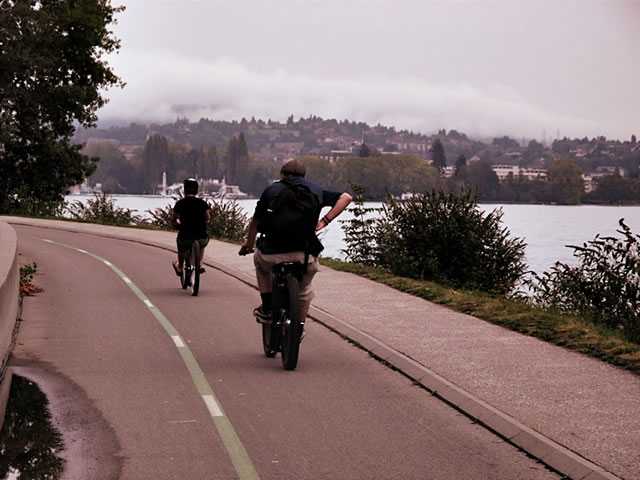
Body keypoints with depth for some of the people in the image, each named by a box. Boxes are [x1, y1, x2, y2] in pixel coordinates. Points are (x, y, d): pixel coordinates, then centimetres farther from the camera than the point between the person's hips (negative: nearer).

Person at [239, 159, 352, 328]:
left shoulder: (271, 190, 11)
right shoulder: (316, 189, 14)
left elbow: (255, 222, 18)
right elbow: (346, 197, 9)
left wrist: (249, 243, 35)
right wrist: (323, 221, 7)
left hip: (272, 255, -1)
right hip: (305, 257, 1)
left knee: (259, 258, 34)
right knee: (304, 290, 31)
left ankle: (267, 310, 28)